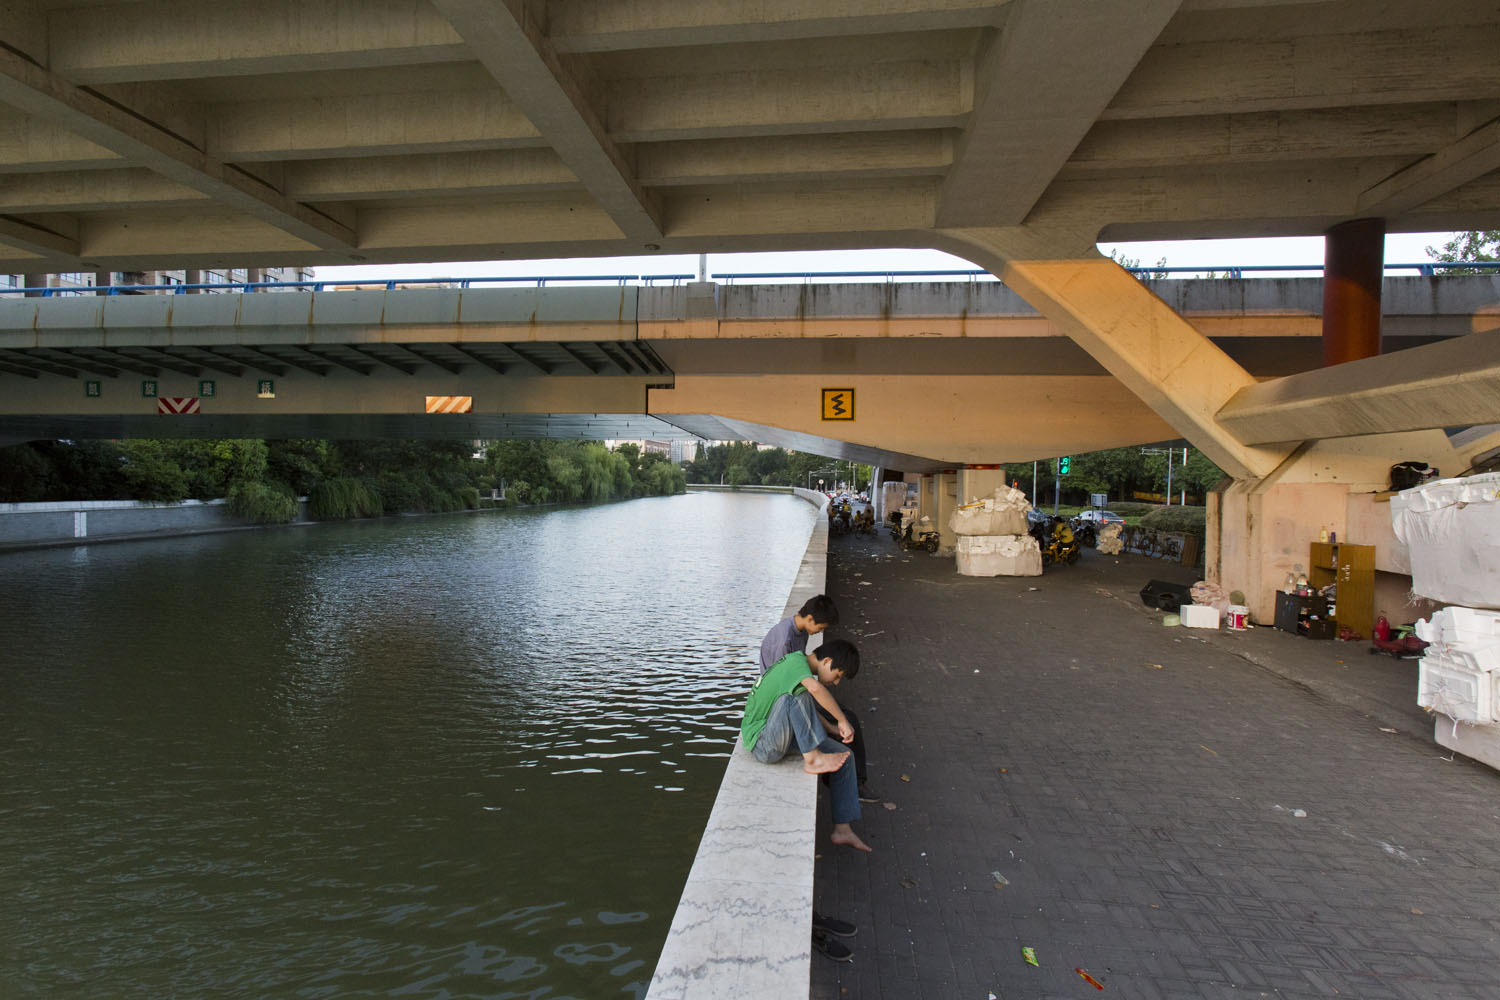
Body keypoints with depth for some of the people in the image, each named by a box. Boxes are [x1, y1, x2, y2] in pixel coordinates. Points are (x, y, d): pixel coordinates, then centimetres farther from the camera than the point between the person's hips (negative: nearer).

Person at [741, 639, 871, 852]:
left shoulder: (798, 664, 10)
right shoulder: (797, 661, -18)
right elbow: (816, 688, -39)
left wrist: (833, 729, 24)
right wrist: (843, 721, -29)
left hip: (782, 739, 9)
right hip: (762, 744, -9)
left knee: (843, 757, 4)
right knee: (797, 693, -31)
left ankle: (843, 830, 9)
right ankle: (812, 759, -21)